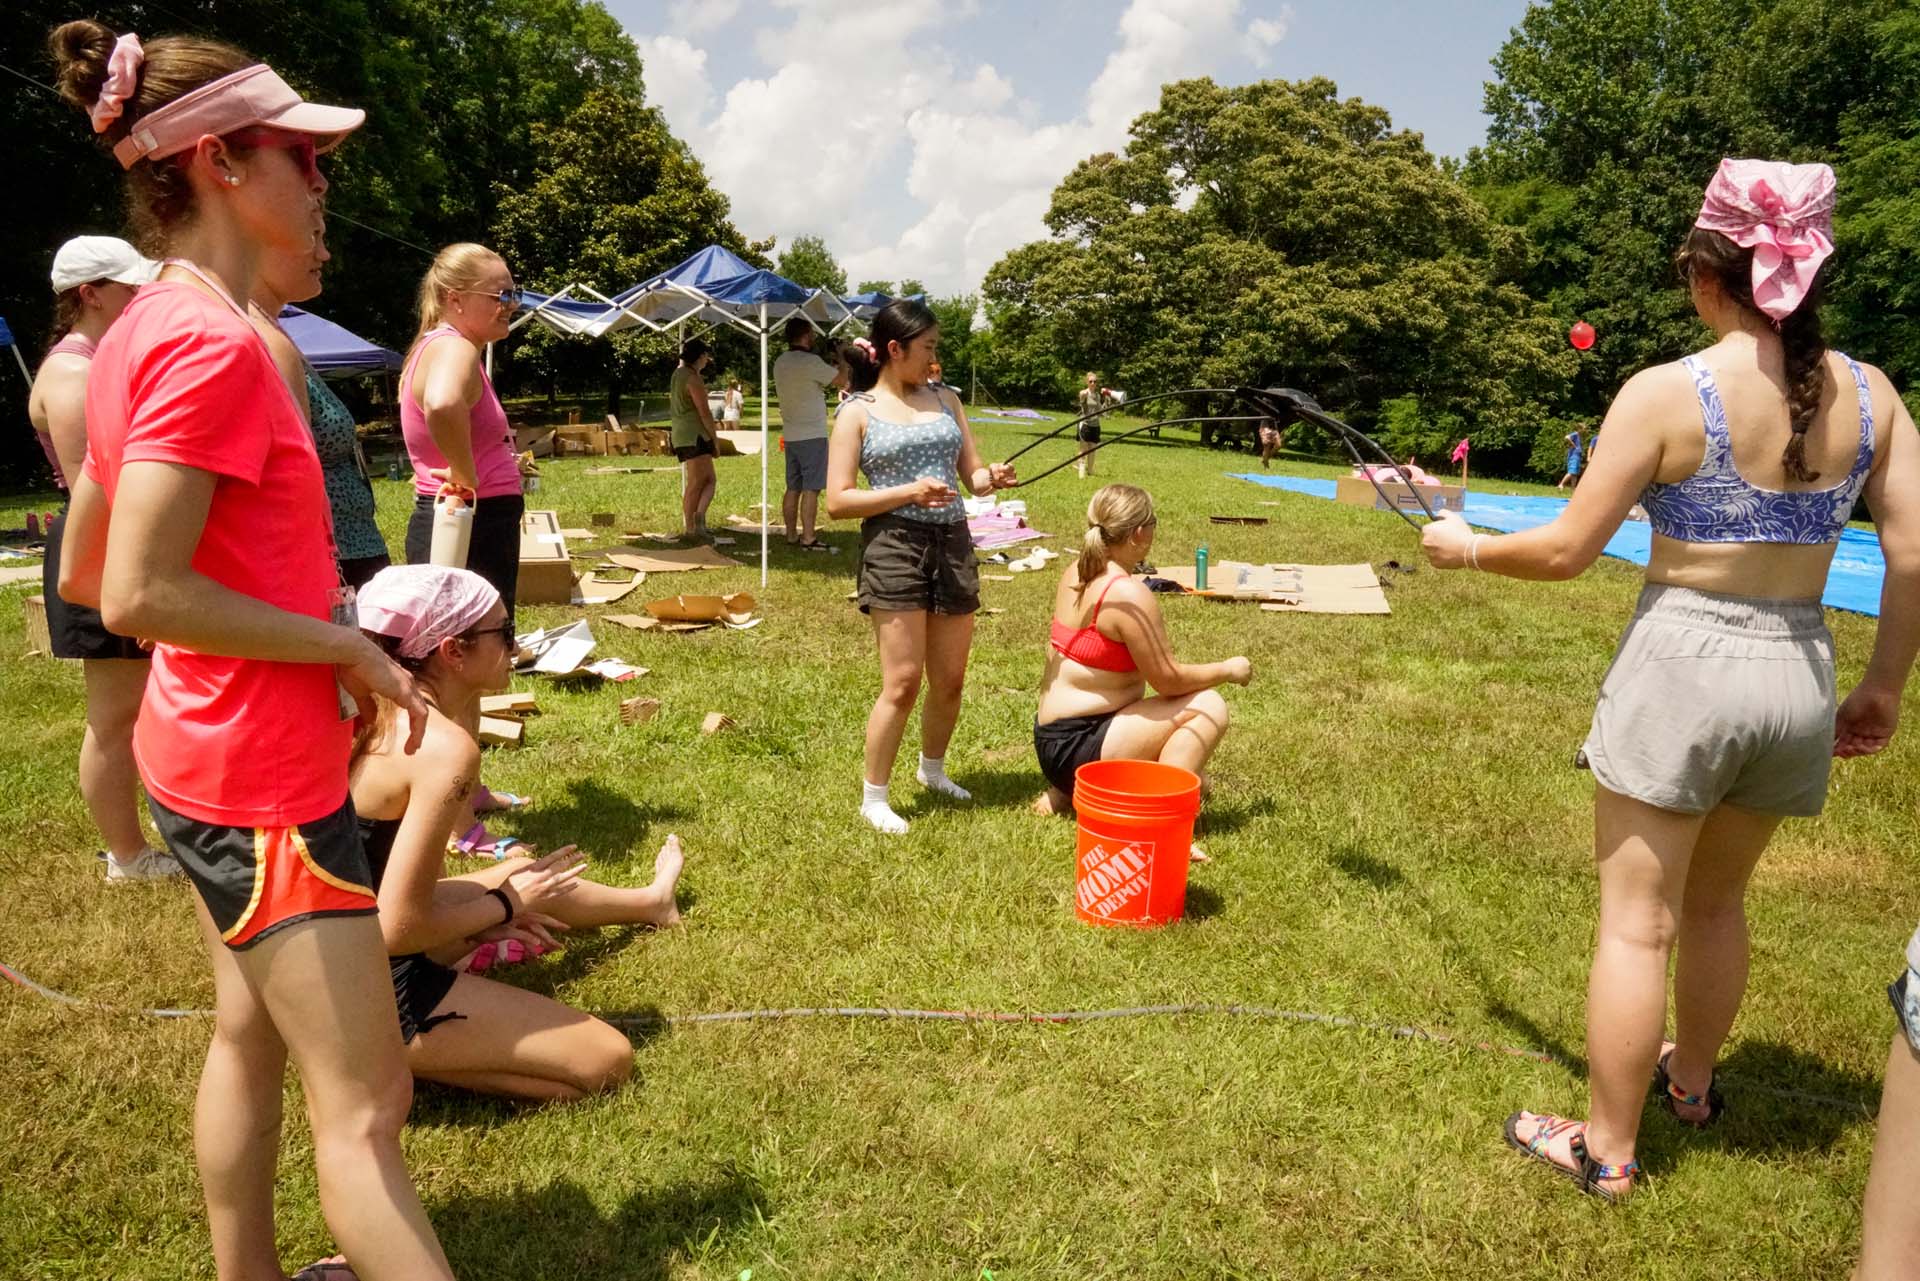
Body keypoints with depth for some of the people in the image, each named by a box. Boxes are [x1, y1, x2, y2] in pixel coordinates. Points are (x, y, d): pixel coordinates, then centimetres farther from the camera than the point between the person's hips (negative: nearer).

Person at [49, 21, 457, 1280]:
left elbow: (84, 574, 13)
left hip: (205, 754, 10)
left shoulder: (144, 329, 9)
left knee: (250, 1035, 23)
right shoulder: (215, 343, -20)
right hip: (268, 777, -10)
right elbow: (139, 597, -26)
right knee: (366, 1106, -2)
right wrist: (344, 645, -17)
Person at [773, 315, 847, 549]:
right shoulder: (810, 362, -16)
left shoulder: (780, 362, 10)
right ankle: (807, 539, -6)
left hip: (790, 435, 8)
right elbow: (841, 380, -11)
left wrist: (830, 363, 20)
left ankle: (791, 535, 17)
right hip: (812, 435, -8)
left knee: (793, 487, 12)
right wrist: (842, 359, 7)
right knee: (811, 489, -6)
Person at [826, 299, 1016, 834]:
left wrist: (992, 477, -14)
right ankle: (873, 797, 11)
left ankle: (932, 768, 38)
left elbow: (971, 473, 10)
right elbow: (837, 501, -7)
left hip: (953, 545, 5)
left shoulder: (945, 400, 13)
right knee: (903, 681, -6)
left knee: (950, 680, 12)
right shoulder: (858, 413, -1)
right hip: (894, 548, -5)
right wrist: (908, 492, -18)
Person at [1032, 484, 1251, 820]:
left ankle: (1066, 791, 17)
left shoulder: (1075, 573, 5)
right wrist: (1229, 670, -2)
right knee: (1208, 707, -14)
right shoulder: (1129, 594, -21)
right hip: (1077, 747, -9)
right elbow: (1168, 679, -17)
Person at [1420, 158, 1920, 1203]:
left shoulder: (1667, 392, -13)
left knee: (1636, 922, 5)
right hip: (1799, 676, 6)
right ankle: (1690, 1081, 46)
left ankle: (1607, 1150, 18)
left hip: (1680, 666, -5)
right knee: (1717, 901, 25)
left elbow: (1566, 550, -12)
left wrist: (1467, 548, 5)